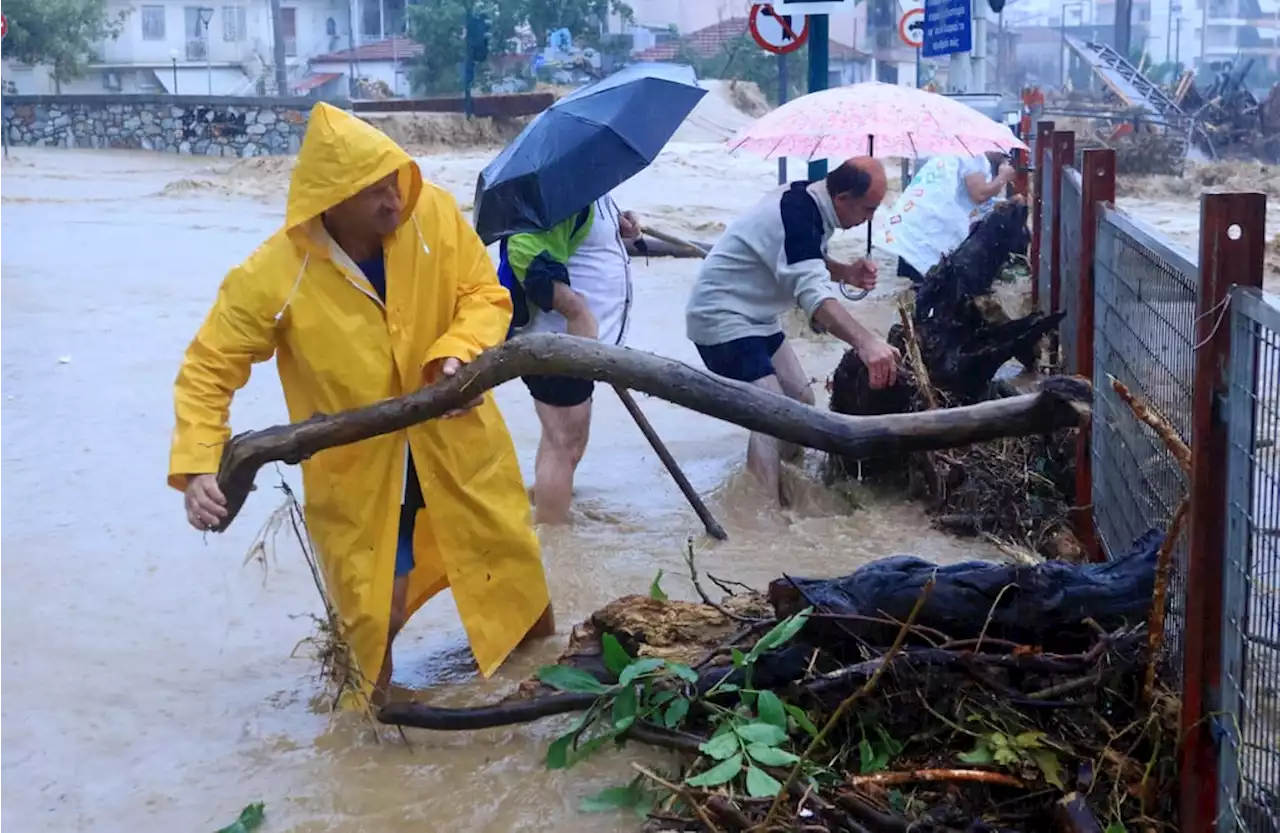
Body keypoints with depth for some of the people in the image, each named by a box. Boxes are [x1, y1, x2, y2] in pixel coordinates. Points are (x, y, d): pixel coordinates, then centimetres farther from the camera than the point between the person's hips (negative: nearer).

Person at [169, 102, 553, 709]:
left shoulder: (434, 214, -19)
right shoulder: (273, 277, -26)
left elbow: (485, 293, -9)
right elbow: (207, 369, -18)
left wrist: (460, 352, -30)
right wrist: (196, 467, -30)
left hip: (454, 432, 3)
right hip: (356, 458, -3)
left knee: (510, 553, 20)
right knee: (373, 604, 4)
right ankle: (370, 697, 38)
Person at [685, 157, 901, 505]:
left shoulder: (808, 201, 2)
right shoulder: (797, 216, -28)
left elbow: (808, 264, 18)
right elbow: (814, 295, -41)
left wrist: (846, 272, -3)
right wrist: (866, 342, -54)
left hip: (756, 316, 11)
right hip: (722, 319, -11)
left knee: (800, 401, 12)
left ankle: (786, 495, 21)